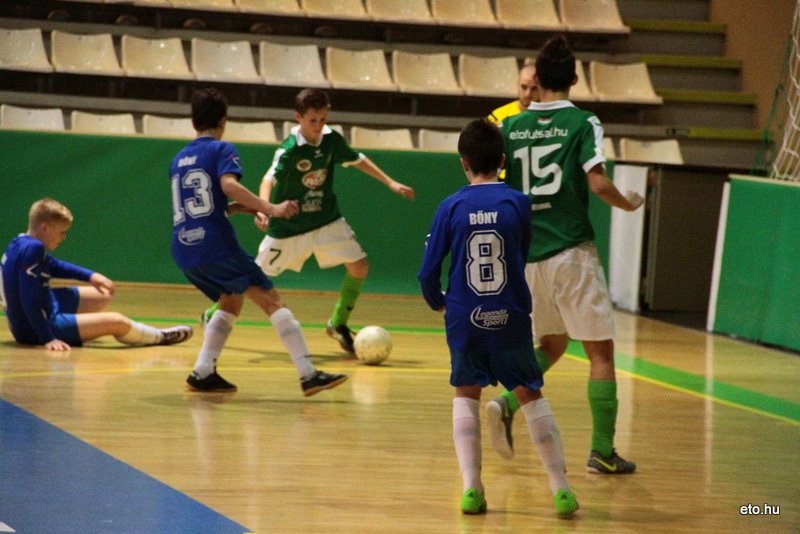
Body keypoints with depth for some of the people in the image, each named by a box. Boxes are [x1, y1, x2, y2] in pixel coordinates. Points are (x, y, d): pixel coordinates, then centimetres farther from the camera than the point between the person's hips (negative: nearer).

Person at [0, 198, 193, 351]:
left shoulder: (21, 244, 5)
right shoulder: (33, 249, -25)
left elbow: (53, 265, 24)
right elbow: (30, 301, -30)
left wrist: (90, 276, 15)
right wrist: (48, 339, -31)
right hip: (35, 328, -11)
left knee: (103, 296, 23)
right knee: (118, 322, -13)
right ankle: (160, 337, 12)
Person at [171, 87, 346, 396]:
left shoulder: (179, 160, 21)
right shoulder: (221, 150, 0)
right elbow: (229, 185, -19)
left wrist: (241, 208, 29)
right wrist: (269, 209, -23)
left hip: (184, 251, 7)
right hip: (216, 246, -7)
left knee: (231, 301, 25)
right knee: (270, 299, -4)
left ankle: (203, 373, 14)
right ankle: (308, 375, -13)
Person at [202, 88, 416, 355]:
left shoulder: (332, 139, -7)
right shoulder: (289, 149, -24)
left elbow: (357, 160, 11)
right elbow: (269, 179, -37)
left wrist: (391, 183, 12)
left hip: (327, 220, 5)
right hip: (288, 225, -4)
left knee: (359, 265, -8)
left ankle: (338, 324, 10)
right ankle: (213, 314, 26)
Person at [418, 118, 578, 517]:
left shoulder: (451, 207, -5)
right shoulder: (517, 203, -5)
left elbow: (428, 271, -2)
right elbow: (523, 258, 8)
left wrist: (437, 303, 18)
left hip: (464, 320, 0)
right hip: (511, 319, 0)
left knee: (466, 395, 16)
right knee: (531, 395, 10)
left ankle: (471, 486, 3)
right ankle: (561, 488, 7)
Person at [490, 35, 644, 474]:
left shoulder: (511, 127, 6)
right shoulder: (582, 123, -5)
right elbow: (598, 183, -15)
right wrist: (628, 203, 4)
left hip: (527, 256, 5)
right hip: (571, 252, -5)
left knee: (552, 344, 22)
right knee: (600, 351, 5)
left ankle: (507, 404, -3)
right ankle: (602, 451, 1)